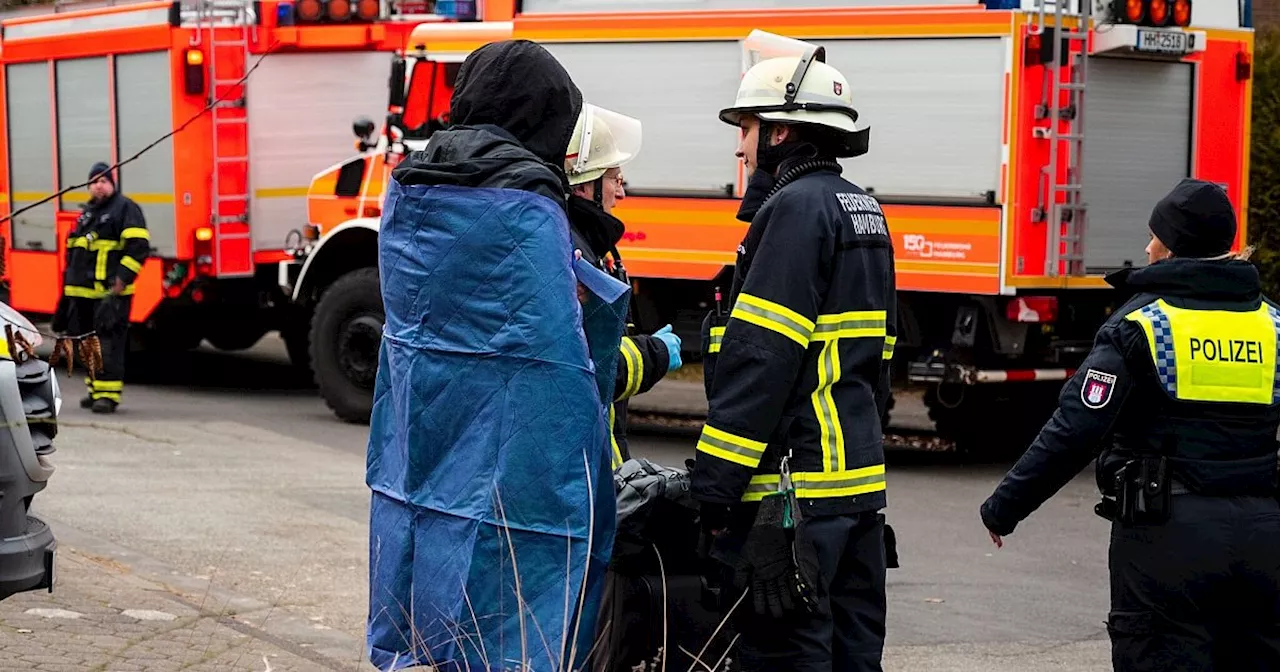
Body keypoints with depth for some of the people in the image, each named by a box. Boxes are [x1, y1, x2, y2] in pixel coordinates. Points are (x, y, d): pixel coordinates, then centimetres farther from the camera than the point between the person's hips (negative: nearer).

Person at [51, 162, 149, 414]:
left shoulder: (125, 208, -4)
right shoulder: (87, 212, 22)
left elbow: (139, 246, -13)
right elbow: (73, 250, 29)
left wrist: (123, 277, -19)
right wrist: (69, 284, 25)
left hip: (111, 292, -8)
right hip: (83, 292, 8)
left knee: (109, 342, -12)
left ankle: (108, 393, -14)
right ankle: (95, 389, 20)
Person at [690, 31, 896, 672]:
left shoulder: (796, 208, -13)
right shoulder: (863, 210, 17)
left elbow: (761, 360, -20)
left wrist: (714, 486, -19)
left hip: (794, 486, -10)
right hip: (858, 478, 10)